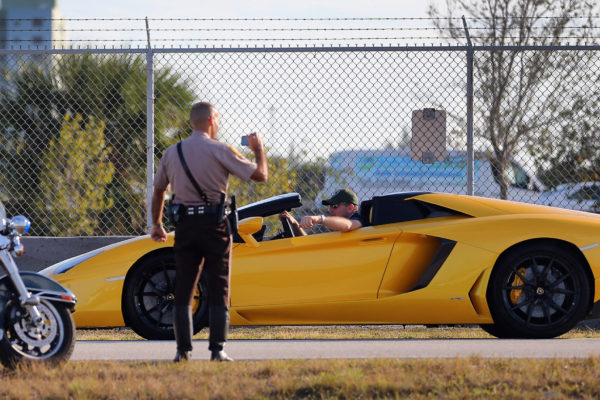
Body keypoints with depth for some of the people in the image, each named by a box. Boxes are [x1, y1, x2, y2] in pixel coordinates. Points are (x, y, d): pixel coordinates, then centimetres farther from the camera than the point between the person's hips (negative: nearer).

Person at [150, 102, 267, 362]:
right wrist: (258, 149, 15)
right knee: (218, 290, 2)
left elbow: (158, 191, 17)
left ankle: (183, 350, 0)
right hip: (214, 223, -3)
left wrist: (156, 224, 30)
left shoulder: (172, 153, 9)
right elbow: (260, 175, -3)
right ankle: (217, 350, -4)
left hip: (185, 224, 4)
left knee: (183, 289, 6)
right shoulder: (220, 151, -5)